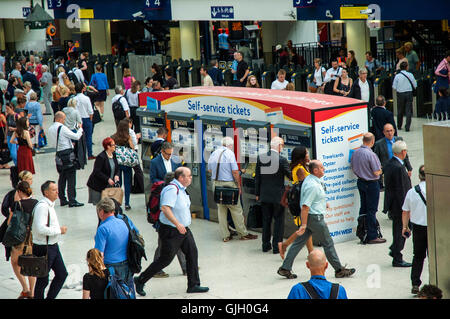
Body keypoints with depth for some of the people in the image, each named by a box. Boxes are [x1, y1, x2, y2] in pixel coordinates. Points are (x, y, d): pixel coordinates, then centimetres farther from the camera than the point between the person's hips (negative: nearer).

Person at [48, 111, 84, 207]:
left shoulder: (50, 129, 9)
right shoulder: (62, 128, -14)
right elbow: (76, 136, -11)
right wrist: (80, 129, 8)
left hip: (59, 154, 8)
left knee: (62, 177, 14)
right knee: (71, 178, -5)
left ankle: (62, 199, 17)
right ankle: (72, 200, -7)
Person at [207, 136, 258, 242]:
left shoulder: (213, 154, 8)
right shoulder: (230, 153, -11)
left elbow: (210, 170, 15)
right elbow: (235, 172, -14)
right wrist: (239, 186, -7)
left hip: (216, 183, 6)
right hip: (228, 184, -6)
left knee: (221, 209, 11)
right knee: (236, 210, 3)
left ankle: (225, 235, 13)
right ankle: (243, 234, 9)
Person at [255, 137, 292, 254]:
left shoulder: (260, 158, -3)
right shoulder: (282, 160, -16)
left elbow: (257, 177, 3)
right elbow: (290, 176, -7)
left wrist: (257, 193, 11)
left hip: (264, 195, 4)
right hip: (278, 195, -4)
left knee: (266, 220, 14)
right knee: (279, 220, 6)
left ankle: (266, 245, 20)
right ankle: (277, 247, 7)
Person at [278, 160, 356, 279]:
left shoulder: (309, 179, 8)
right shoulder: (312, 186, -25)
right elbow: (305, 206, -27)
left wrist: (323, 203, 35)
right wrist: (304, 224, -27)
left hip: (309, 216, 10)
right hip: (315, 218, -10)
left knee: (299, 242, 10)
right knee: (328, 243, 2)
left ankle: (285, 268, 10)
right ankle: (339, 270, 13)